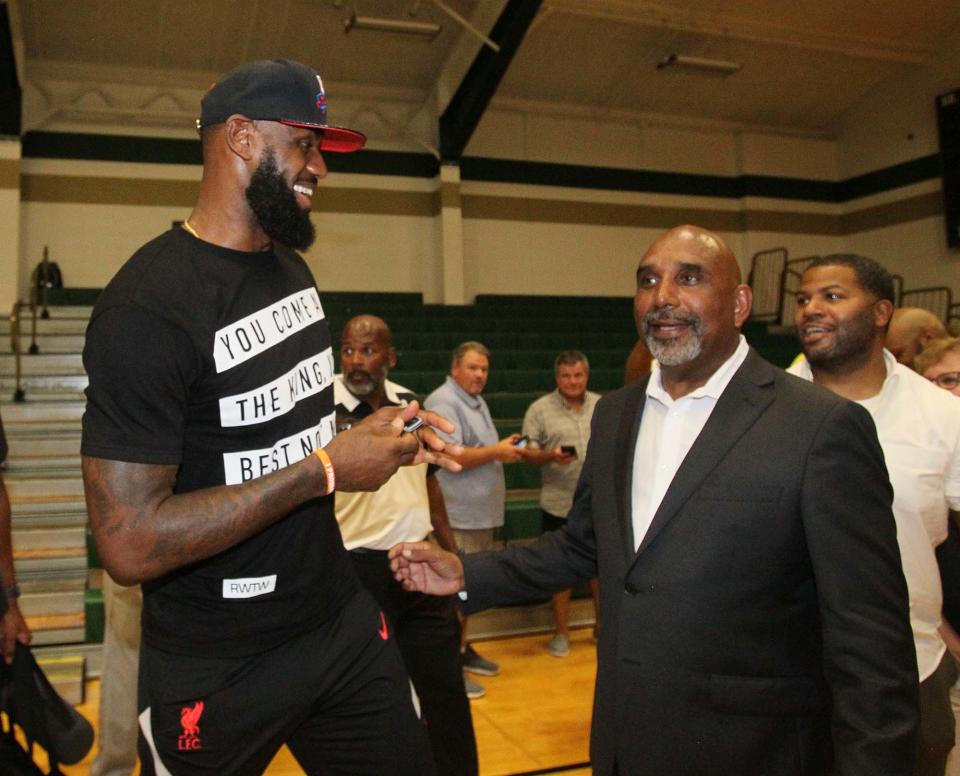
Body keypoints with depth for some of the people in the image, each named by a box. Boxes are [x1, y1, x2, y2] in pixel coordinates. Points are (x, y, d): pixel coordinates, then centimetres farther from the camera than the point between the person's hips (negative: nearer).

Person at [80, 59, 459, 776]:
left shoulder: (292, 266, 5)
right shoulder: (147, 305, -22)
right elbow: (129, 544, -26)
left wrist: (374, 431, -2)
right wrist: (327, 468, -24)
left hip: (343, 620, 7)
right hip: (216, 674, -7)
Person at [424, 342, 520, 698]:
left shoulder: (477, 402, 18)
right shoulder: (443, 403, -13)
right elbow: (450, 455, -24)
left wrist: (504, 448, 12)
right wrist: (497, 452, -16)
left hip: (480, 513, 10)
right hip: (457, 516, -10)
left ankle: (462, 649, 29)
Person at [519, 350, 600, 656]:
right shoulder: (540, 409, -3)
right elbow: (528, 453, -4)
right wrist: (550, 456, -23)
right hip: (559, 504, -2)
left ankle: (602, 626, 29)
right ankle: (562, 633, 21)